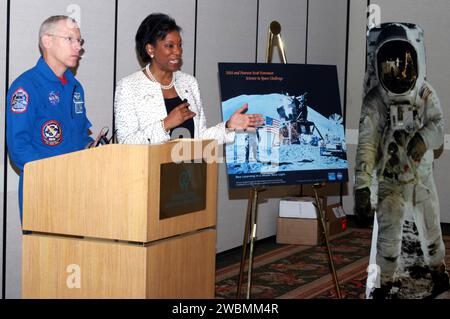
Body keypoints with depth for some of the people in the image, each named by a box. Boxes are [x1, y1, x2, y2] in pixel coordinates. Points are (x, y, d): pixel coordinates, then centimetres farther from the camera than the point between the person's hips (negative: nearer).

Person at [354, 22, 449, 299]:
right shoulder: (374, 101, -17)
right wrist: (362, 186, -35)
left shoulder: (425, 93, -8)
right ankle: (388, 282, 24)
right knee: (389, 237, 1)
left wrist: (424, 138, -41)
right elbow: (366, 143, -25)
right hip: (390, 181, -2)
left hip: (423, 177, 2)